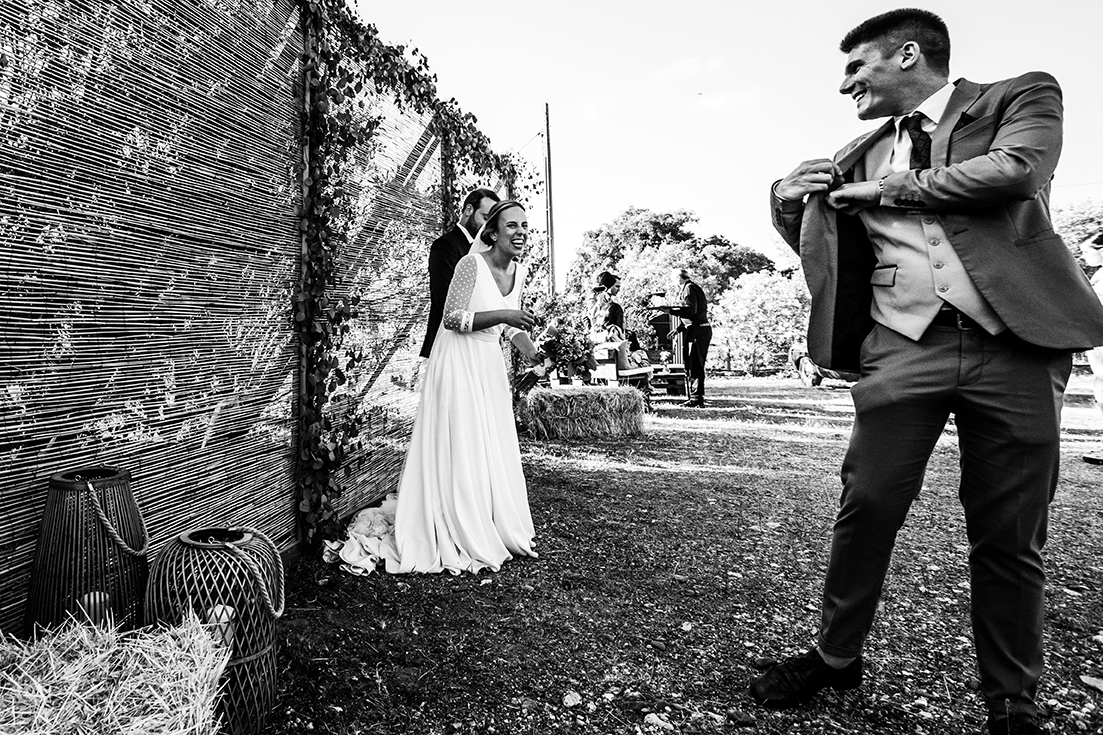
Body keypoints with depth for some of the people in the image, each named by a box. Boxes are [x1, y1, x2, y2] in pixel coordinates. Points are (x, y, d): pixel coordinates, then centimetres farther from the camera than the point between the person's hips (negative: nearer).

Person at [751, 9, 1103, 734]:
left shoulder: (1023, 97, 10)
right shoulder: (861, 156, 18)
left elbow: (1013, 171, -11)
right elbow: (830, 255, 22)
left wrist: (890, 189, -2)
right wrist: (790, 205, 4)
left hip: (1014, 345, -2)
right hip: (904, 347, 2)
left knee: (1010, 538, 4)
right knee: (866, 507, -3)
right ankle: (836, 657, 17)